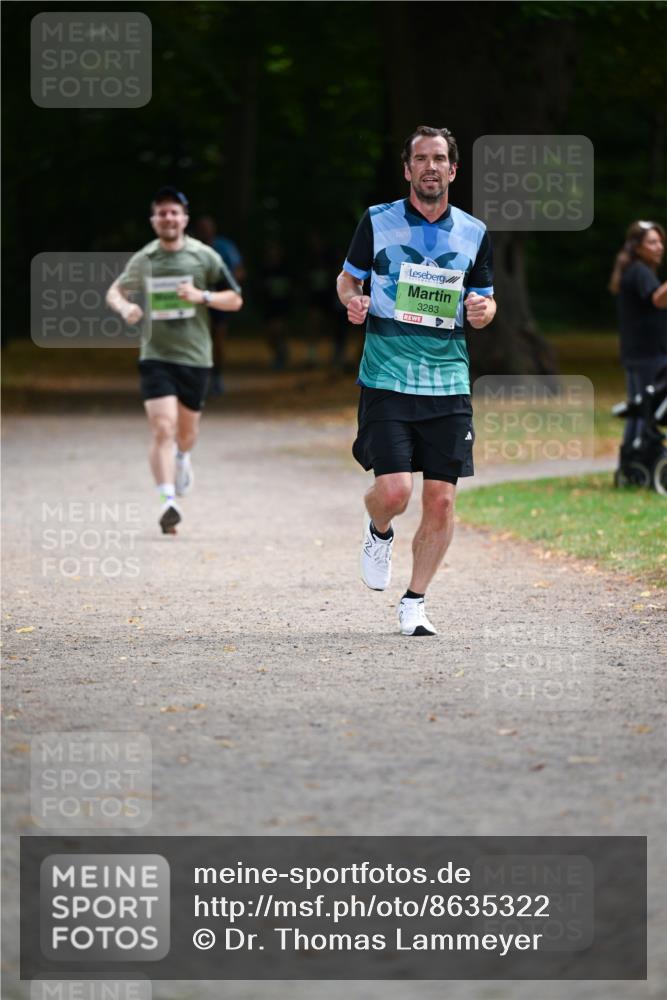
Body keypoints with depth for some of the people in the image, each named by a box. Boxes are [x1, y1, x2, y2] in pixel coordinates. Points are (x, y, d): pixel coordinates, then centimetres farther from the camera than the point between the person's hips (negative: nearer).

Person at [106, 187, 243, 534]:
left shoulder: (204, 257, -1)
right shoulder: (143, 260, 2)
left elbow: (235, 300, 2)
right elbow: (115, 291, 17)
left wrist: (202, 296, -16)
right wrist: (124, 307, -7)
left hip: (195, 357, 1)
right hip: (155, 357, -1)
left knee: (186, 431, 15)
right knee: (162, 428, -16)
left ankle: (182, 458, 51)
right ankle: (167, 502, -19)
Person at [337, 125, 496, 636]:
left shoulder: (474, 233, 8)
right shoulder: (378, 221, 2)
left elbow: (485, 301, 17)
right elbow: (348, 277, 14)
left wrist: (483, 310, -7)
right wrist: (353, 300, -9)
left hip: (449, 383, 2)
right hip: (386, 380, -2)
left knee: (441, 499, -1)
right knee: (394, 491, -14)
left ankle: (414, 603, 14)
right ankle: (379, 533, 23)